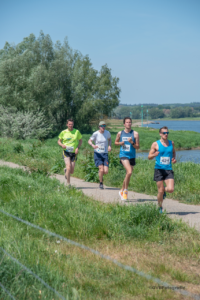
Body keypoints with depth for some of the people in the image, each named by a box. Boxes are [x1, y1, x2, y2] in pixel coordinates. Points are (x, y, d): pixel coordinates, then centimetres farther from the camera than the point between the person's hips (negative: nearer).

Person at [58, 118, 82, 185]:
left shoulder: (77, 132, 1)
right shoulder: (63, 132, 1)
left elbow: (80, 141, 10)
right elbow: (59, 141, 11)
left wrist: (78, 148, -7)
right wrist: (62, 145, -11)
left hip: (74, 152, 1)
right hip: (66, 152, -1)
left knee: (72, 171, 2)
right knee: (69, 167, -18)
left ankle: (66, 171, 40)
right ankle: (68, 183, -5)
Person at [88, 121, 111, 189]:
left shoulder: (107, 133, 1)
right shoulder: (96, 134, -8)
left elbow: (109, 139, 20)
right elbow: (89, 141, -1)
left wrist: (109, 146, 1)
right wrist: (93, 145, -23)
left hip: (105, 154, 3)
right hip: (97, 153, -3)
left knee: (106, 171, -9)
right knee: (101, 169, -17)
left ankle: (100, 175, 29)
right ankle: (101, 183, 7)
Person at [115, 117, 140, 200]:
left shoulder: (135, 134, 0)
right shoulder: (120, 133, 4)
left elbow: (138, 147, 0)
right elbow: (116, 142, 18)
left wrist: (132, 142, -17)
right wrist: (120, 143, -3)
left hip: (132, 156, 2)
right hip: (123, 155, -2)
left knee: (128, 174, 11)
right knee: (129, 172, -23)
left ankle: (122, 191, 32)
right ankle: (125, 190, -7)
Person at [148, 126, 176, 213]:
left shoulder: (171, 143, 9)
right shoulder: (155, 144, -1)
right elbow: (149, 157, 1)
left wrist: (174, 158, 6)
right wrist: (154, 155, -22)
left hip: (169, 170, 2)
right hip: (159, 170, -2)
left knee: (171, 189, -14)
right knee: (160, 191, -1)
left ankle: (164, 190, 24)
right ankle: (160, 207, 22)